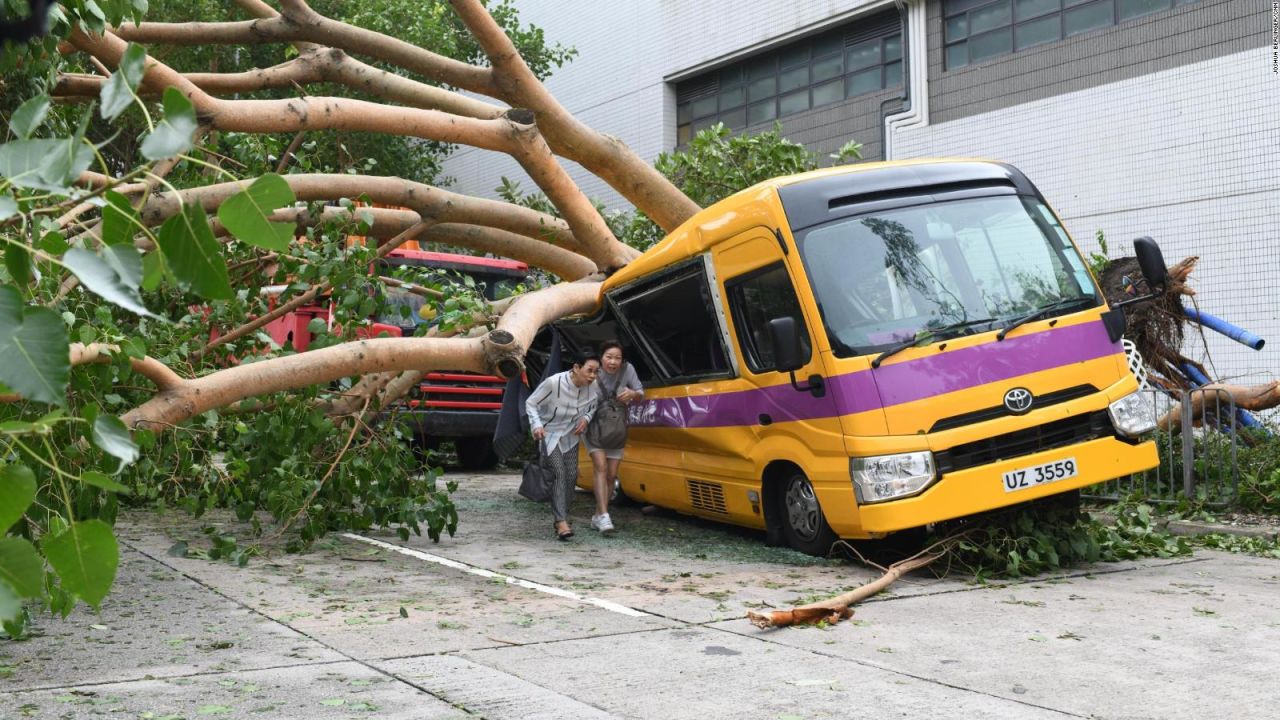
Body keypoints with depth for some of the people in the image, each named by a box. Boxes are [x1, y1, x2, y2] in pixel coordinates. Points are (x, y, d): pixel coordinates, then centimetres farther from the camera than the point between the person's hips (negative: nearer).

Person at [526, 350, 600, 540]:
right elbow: (531, 403, -17)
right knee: (559, 472, -17)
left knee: (572, 474, 1)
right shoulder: (553, 383, -30)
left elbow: (593, 407, 7)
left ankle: (561, 517, 17)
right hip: (549, 433, -5)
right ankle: (562, 522, -21)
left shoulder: (592, 388, -15)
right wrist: (537, 425, -30)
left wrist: (586, 418, -14)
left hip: (570, 434, 5)